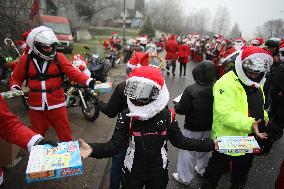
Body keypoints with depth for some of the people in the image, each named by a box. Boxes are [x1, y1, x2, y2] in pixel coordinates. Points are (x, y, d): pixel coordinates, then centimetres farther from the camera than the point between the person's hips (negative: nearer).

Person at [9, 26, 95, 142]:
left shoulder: (59, 57, -4)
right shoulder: (26, 59, 1)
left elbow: (72, 72, -17)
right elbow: (16, 78, 9)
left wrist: (88, 81, -33)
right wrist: (15, 87, -13)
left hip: (57, 105, -2)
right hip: (36, 106, 2)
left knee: (65, 135, 8)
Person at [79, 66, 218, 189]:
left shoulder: (167, 116, -14)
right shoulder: (126, 116, -19)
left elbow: (179, 141, -6)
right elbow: (115, 145, -24)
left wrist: (211, 144, -11)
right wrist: (92, 149, -44)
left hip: (158, 173, 1)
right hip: (133, 172, -1)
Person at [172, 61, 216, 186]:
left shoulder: (191, 89, -25)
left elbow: (181, 109, -21)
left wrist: (176, 105, -1)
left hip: (193, 128, -5)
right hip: (209, 127, 6)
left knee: (187, 151, 10)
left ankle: (184, 177, 22)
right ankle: (202, 170, 45)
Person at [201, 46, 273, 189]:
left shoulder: (256, 84, 5)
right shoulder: (226, 83, -25)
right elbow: (226, 113, -34)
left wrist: (263, 116, 2)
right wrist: (249, 123, -43)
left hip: (249, 140, 8)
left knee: (243, 168, 30)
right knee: (216, 169, 13)